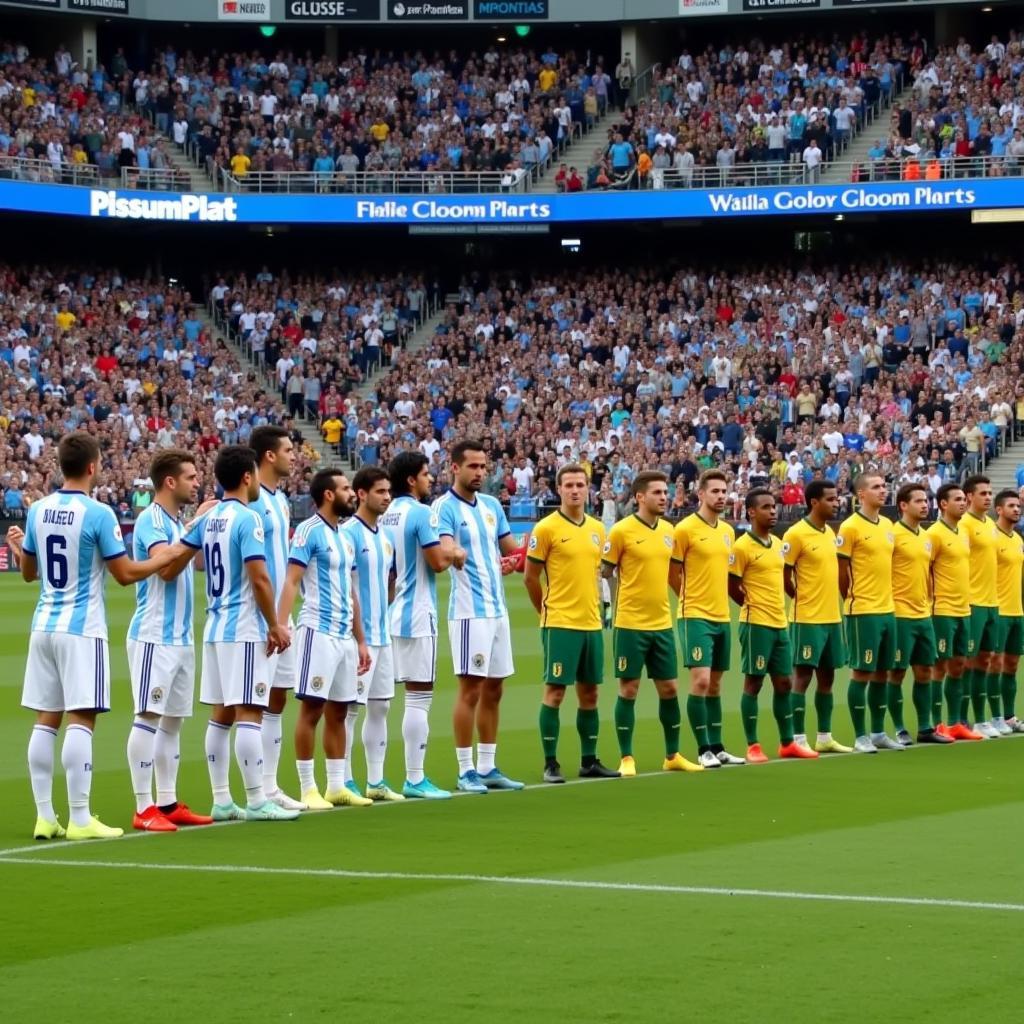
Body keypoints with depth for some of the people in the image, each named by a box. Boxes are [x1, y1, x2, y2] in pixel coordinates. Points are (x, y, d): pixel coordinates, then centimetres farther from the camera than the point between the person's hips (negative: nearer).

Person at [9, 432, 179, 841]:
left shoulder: (38, 510, 5)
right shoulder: (98, 514, -11)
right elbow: (126, 574, -9)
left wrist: (18, 546, 37)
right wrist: (165, 557, 7)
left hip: (44, 626, 6)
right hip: (82, 629, -6)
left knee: (46, 721, 8)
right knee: (81, 721, -6)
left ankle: (44, 817, 9)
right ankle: (79, 819, -8)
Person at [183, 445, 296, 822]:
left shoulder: (209, 519, 10)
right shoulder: (248, 519, -13)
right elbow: (259, 579, -18)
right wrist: (275, 626, -11)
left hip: (215, 628, 8)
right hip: (245, 629, -8)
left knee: (221, 715, 9)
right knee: (249, 714, -8)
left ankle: (221, 801, 11)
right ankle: (256, 802, -8)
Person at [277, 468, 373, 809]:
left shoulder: (346, 538, 17)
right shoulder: (309, 531, -7)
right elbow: (291, 581, -15)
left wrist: (361, 640, 20)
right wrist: (281, 625, -27)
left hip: (345, 635, 8)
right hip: (318, 631, -8)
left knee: (338, 713, 10)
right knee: (311, 709, -6)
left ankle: (337, 786, 14)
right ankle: (308, 789, -4)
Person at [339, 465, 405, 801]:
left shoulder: (384, 535, 12)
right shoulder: (349, 533, -12)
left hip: (382, 635, 8)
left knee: (380, 707, 10)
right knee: (351, 708, -3)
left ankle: (376, 781, 16)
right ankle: (345, 782, 2)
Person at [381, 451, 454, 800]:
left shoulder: (387, 516, 11)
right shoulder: (421, 513, -13)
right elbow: (438, 562, -16)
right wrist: (455, 554, 4)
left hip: (396, 614, 8)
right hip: (418, 615, -8)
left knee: (415, 698, 11)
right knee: (419, 698, -5)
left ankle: (414, 776, 11)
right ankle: (415, 779, -5)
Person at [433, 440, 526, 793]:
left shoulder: (492, 505, 13)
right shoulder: (444, 508, -9)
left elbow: (512, 549, 20)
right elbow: (447, 548, -27)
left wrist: (516, 559, -2)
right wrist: (455, 555, -48)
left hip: (497, 609, 7)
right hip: (469, 611, -7)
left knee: (493, 690, 10)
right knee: (470, 690, -6)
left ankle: (488, 767, 17)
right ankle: (466, 771, -1)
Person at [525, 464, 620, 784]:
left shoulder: (597, 528, 10)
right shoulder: (546, 528, -7)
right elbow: (530, 577, -3)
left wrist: (592, 607, 14)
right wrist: (548, 611, 3)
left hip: (592, 623, 6)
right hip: (560, 624, -6)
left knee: (589, 692, 9)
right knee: (555, 691, -3)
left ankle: (589, 761, 17)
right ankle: (550, 764, 1)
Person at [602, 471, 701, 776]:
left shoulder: (668, 530, 8)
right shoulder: (621, 531, -10)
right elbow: (605, 572, -4)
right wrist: (615, 605, -6)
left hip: (662, 624, 6)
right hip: (631, 624, -6)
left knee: (669, 688, 9)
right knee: (629, 688, 0)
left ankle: (673, 756, 20)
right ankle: (626, 759, 7)